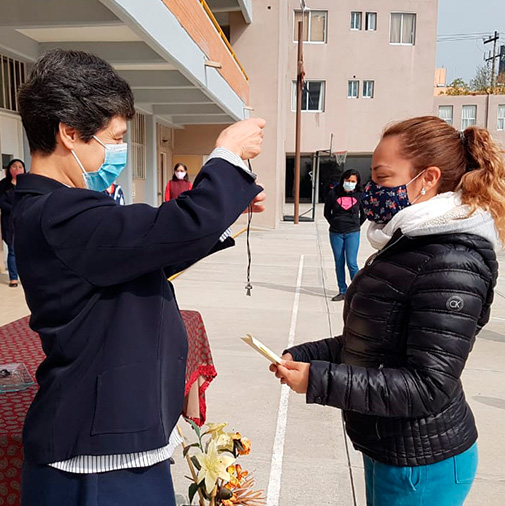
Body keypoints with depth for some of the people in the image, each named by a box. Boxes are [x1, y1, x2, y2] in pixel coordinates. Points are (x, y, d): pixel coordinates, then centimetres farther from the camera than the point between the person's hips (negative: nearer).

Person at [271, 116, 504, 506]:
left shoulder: (450, 265, -25)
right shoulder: (407, 246, 5)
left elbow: (429, 388, -26)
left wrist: (319, 380, -26)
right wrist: (303, 356, 0)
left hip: (421, 464, -8)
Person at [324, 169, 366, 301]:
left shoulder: (359, 195, -1)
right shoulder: (333, 193, -2)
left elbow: (364, 213, 14)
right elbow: (327, 212, 11)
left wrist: (357, 225, 10)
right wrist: (334, 224, 9)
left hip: (352, 233, -1)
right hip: (336, 234, 2)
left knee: (351, 263, -9)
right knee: (339, 264, 7)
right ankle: (342, 291, 18)